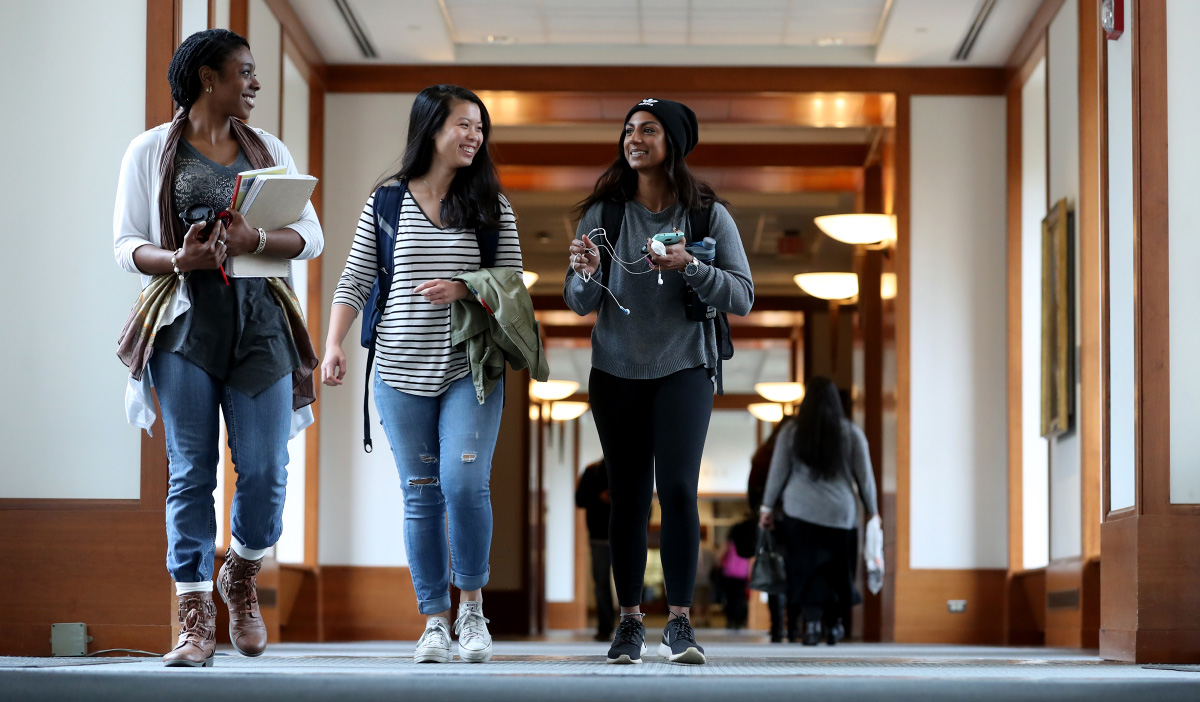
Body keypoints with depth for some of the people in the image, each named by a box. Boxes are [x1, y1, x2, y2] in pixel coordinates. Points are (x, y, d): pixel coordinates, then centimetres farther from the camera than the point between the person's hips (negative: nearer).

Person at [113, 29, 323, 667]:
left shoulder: (269, 151, 16)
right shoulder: (151, 151, 8)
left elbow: (310, 237, 9)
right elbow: (126, 243, 4)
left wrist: (254, 240, -11)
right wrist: (178, 259, -16)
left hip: (261, 323, 2)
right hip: (186, 321, -2)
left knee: (266, 470, -6)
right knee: (191, 472, -3)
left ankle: (241, 577, 23)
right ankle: (195, 622, 1)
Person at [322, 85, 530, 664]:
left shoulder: (490, 205, 6)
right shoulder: (387, 202, 5)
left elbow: (512, 281, 5)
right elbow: (354, 281, 7)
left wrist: (463, 288, -13)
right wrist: (333, 346, -5)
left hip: (469, 370, -1)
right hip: (401, 372, 1)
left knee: (464, 482, -16)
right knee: (421, 494, 3)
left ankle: (471, 609, 0)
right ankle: (434, 621, 11)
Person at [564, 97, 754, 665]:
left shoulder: (708, 214, 0)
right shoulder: (602, 213, 4)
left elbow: (742, 297, -3)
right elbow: (579, 303, 4)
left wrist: (689, 267, -18)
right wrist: (588, 274, -18)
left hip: (684, 368, -2)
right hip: (616, 372, 2)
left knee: (677, 488, -14)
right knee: (627, 496, 4)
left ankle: (680, 621, -7)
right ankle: (629, 622, 11)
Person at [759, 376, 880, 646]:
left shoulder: (792, 430, 0)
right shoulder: (851, 432, 1)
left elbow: (778, 471, 3)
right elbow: (864, 475, 4)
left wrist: (767, 506, 11)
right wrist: (872, 510, 13)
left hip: (800, 512, -1)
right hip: (840, 513, 1)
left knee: (805, 569, 2)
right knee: (836, 570, 10)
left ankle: (812, 622, -11)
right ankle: (834, 624, 12)